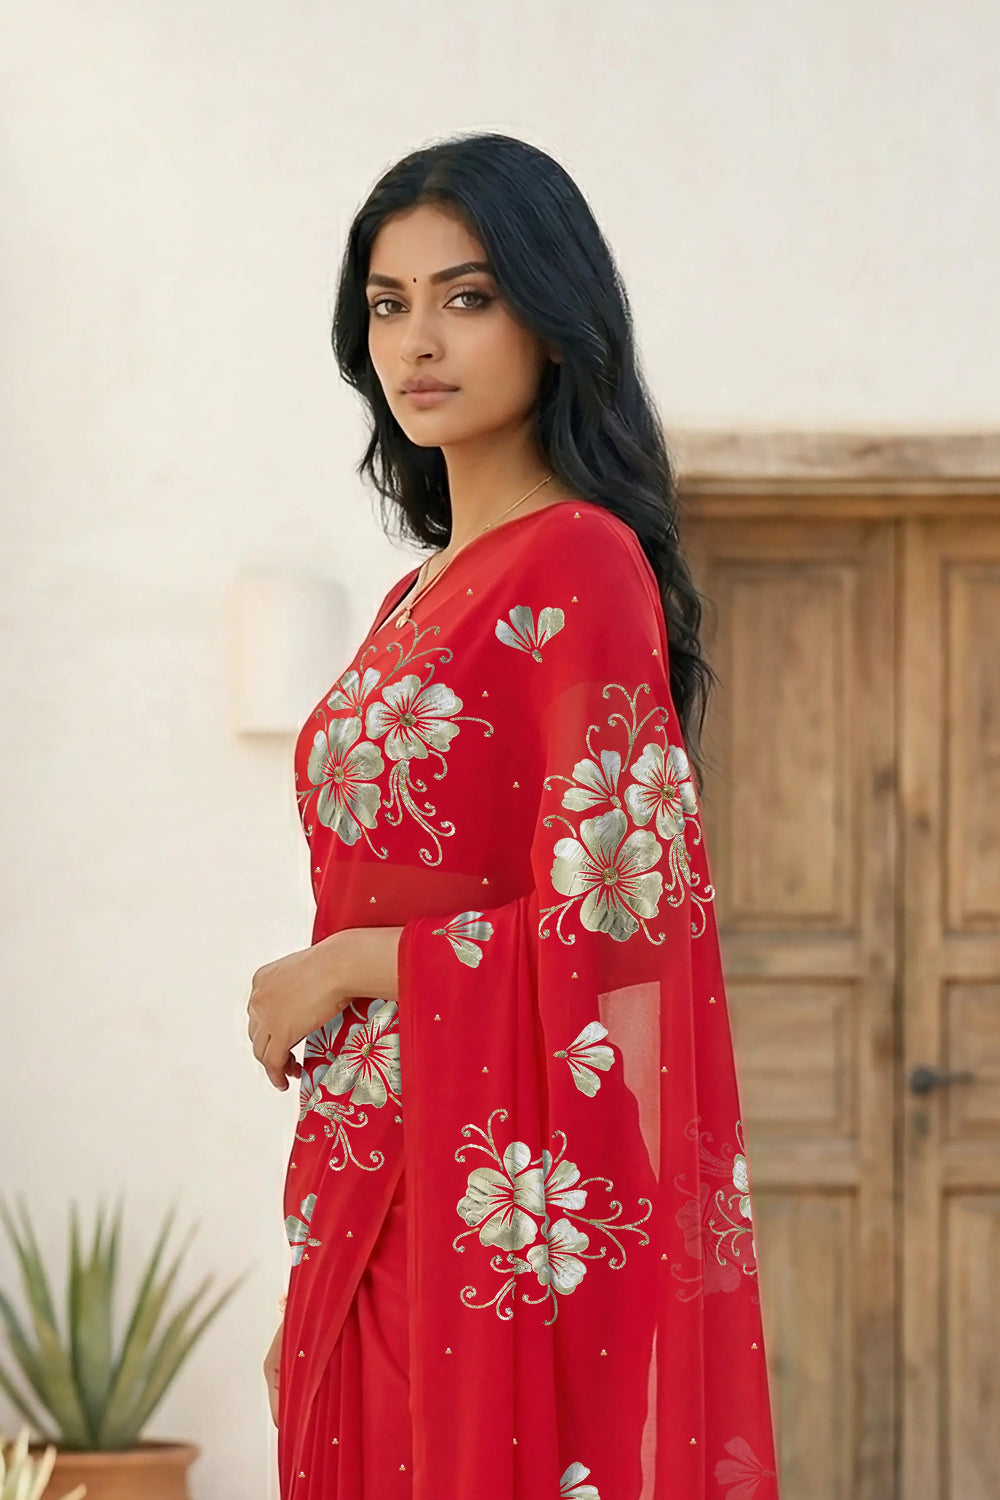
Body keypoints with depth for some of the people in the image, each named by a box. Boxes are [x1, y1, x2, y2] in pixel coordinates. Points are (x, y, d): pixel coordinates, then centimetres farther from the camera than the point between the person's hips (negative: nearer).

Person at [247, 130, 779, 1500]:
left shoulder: (579, 566, -10)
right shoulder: (425, 594, 16)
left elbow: (612, 923, -18)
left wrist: (344, 969, -7)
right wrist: (312, 1292, 16)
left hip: (507, 1209, -8)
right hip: (381, 1202, 8)